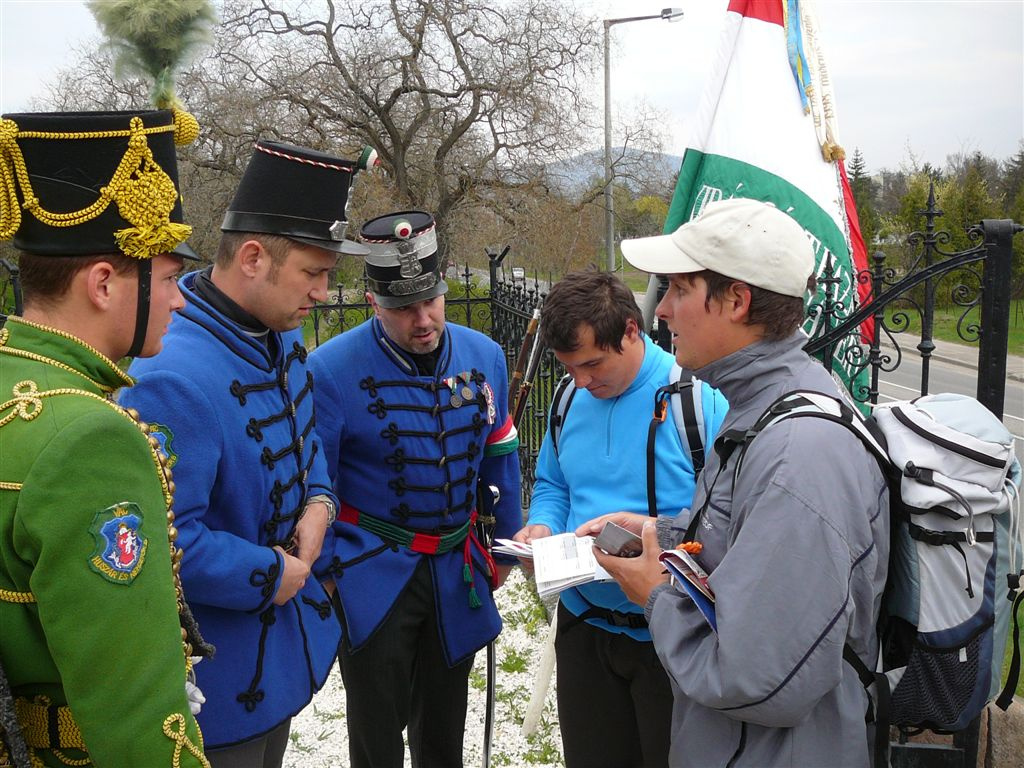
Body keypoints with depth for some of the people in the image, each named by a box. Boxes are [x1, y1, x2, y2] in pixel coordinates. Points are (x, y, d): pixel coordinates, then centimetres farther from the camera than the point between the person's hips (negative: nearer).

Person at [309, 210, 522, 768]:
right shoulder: (331, 369, -18)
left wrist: (507, 545, 13)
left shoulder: (484, 356, -3)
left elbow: (499, 458, 7)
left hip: (459, 574, 4)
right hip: (372, 577, -4)